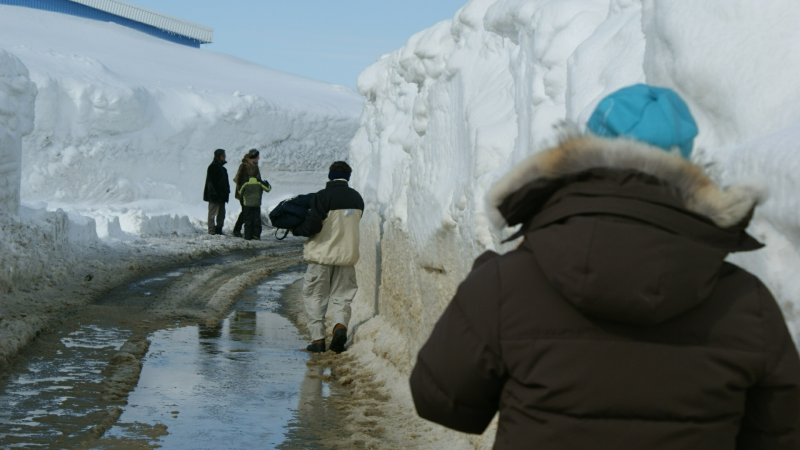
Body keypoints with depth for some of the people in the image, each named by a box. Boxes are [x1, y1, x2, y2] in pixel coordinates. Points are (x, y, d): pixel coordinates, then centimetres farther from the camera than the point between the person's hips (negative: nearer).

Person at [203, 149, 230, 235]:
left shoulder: (221, 167, 17)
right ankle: (211, 231, -4)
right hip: (214, 196, -9)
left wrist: (226, 192, 12)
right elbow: (212, 182, -17)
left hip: (221, 196, 9)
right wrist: (217, 193, -21)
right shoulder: (213, 167, -11)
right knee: (212, 213, -5)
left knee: (221, 214, 10)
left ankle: (219, 230, 15)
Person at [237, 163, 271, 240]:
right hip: (257, 204, 1)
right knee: (257, 219, 8)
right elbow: (268, 189, 1)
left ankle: (248, 236, 1)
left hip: (247, 204, -1)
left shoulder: (245, 182, -9)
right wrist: (267, 184, 21)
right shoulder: (259, 182, -5)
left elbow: (240, 192, 0)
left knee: (248, 220, 3)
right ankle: (257, 235, 5)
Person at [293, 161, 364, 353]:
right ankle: (340, 325, -15)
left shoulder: (323, 196, -13)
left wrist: (296, 230, 0)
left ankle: (318, 338, 1)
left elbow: (313, 226, -17)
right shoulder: (357, 198, 4)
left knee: (315, 296, 6)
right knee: (342, 295, 11)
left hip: (322, 253, -4)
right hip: (347, 253, 4)